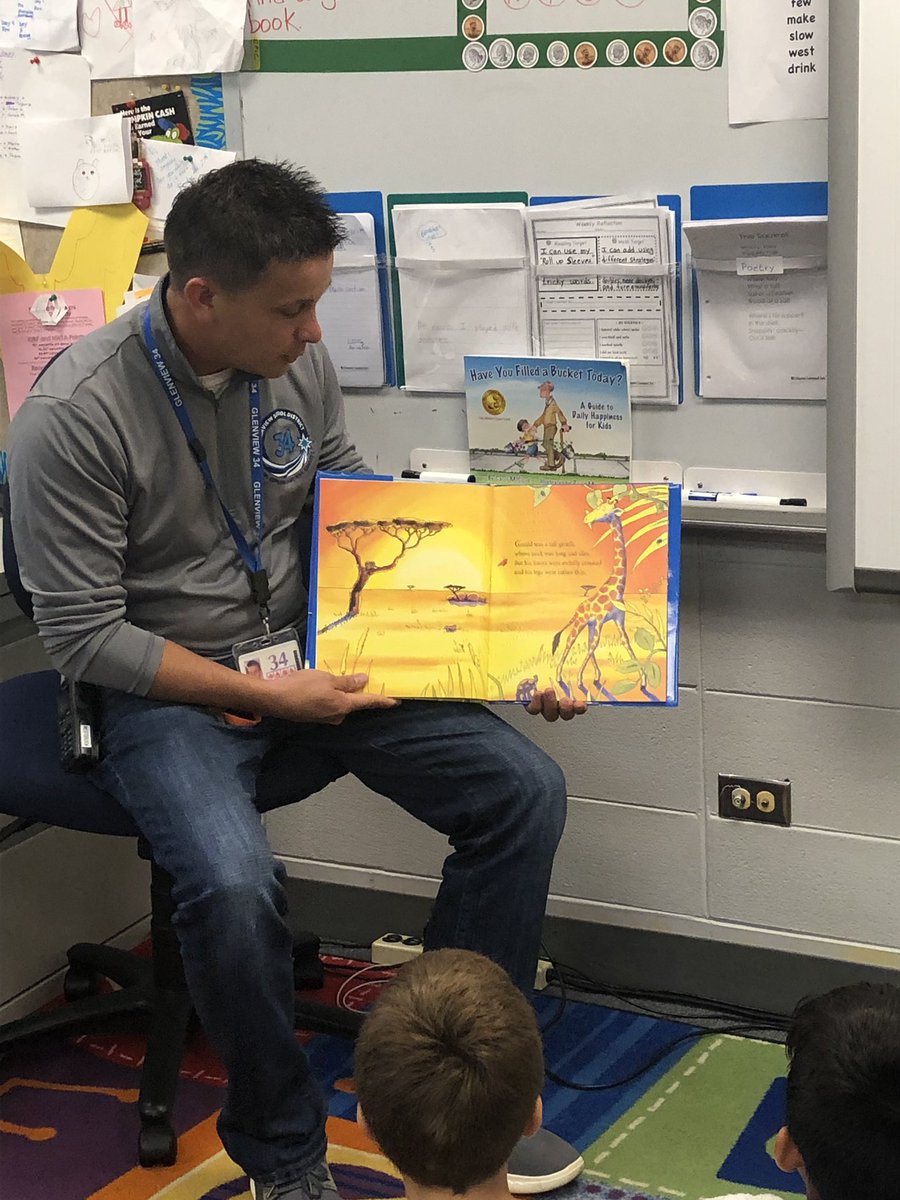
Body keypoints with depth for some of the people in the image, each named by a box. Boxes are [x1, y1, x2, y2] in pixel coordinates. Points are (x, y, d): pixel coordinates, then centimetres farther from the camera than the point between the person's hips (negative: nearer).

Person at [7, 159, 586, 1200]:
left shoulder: (299, 362, -1)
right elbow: (85, 636, -15)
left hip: (315, 657, 6)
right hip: (165, 693, -5)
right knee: (232, 886, -34)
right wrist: (263, 696, -19)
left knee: (525, 789, -10)